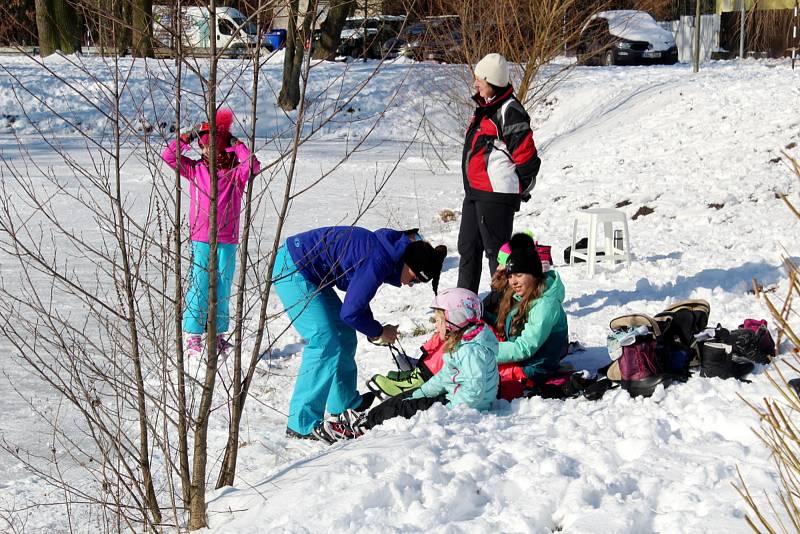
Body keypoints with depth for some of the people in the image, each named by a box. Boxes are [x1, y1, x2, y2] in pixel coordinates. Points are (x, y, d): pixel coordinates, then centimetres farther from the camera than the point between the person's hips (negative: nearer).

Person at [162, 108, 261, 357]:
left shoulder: (235, 173, 1)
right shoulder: (195, 170, 5)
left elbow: (253, 167, -18)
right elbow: (169, 155, 1)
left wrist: (237, 145, -12)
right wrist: (188, 136, -4)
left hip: (227, 241, 0)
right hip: (200, 240, 0)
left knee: (222, 289, 9)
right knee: (198, 288, -2)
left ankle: (218, 335, 23)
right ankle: (193, 337, 4)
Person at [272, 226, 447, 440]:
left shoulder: (388, 249, 4)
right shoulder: (378, 262, -25)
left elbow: (358, 295, 16)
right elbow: (350, 312, -20)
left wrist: (372, 330, 7)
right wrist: (378, 332, -4)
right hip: (293, 269, -10)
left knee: (344, 336, 15)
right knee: (325, 342, -13)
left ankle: (345, 404, 31)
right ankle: (302, 424, -12)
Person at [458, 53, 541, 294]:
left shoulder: (509, 112, -16)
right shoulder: (485, 109, 15)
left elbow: (527, 156, -16)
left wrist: (520, 189, -6)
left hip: (496, 194, -10)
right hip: (474, 192, 10)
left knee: (496, 248, -4)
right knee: (468, 247, 15)